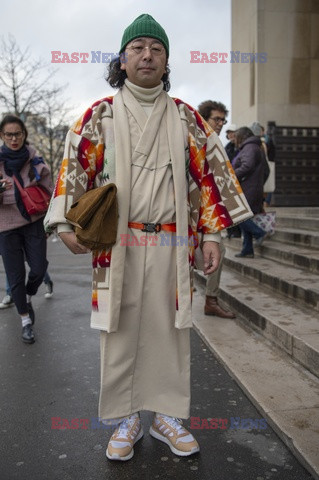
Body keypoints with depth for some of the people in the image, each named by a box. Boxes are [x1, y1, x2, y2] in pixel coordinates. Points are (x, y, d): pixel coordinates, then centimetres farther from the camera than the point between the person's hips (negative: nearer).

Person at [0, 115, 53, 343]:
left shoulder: (36, 161, -2)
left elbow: (49, 192, 5)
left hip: (33, 221, 0)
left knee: (39, 268, -5)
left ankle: (28, 298, 29)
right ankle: (26, 321, 20)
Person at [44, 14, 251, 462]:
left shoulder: (185, 117, 9)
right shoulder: (100, 115, 6)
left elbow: (209, 172, 7)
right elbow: (74, 168, 2)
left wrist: (212, 234, 1)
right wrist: (67, 225, -11)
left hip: (172, 244, 1)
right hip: (117, 243, -1)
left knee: (170, 329, 8)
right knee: (120, 330, 6)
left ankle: (168, 416, 27)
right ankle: (125, 420, 25)